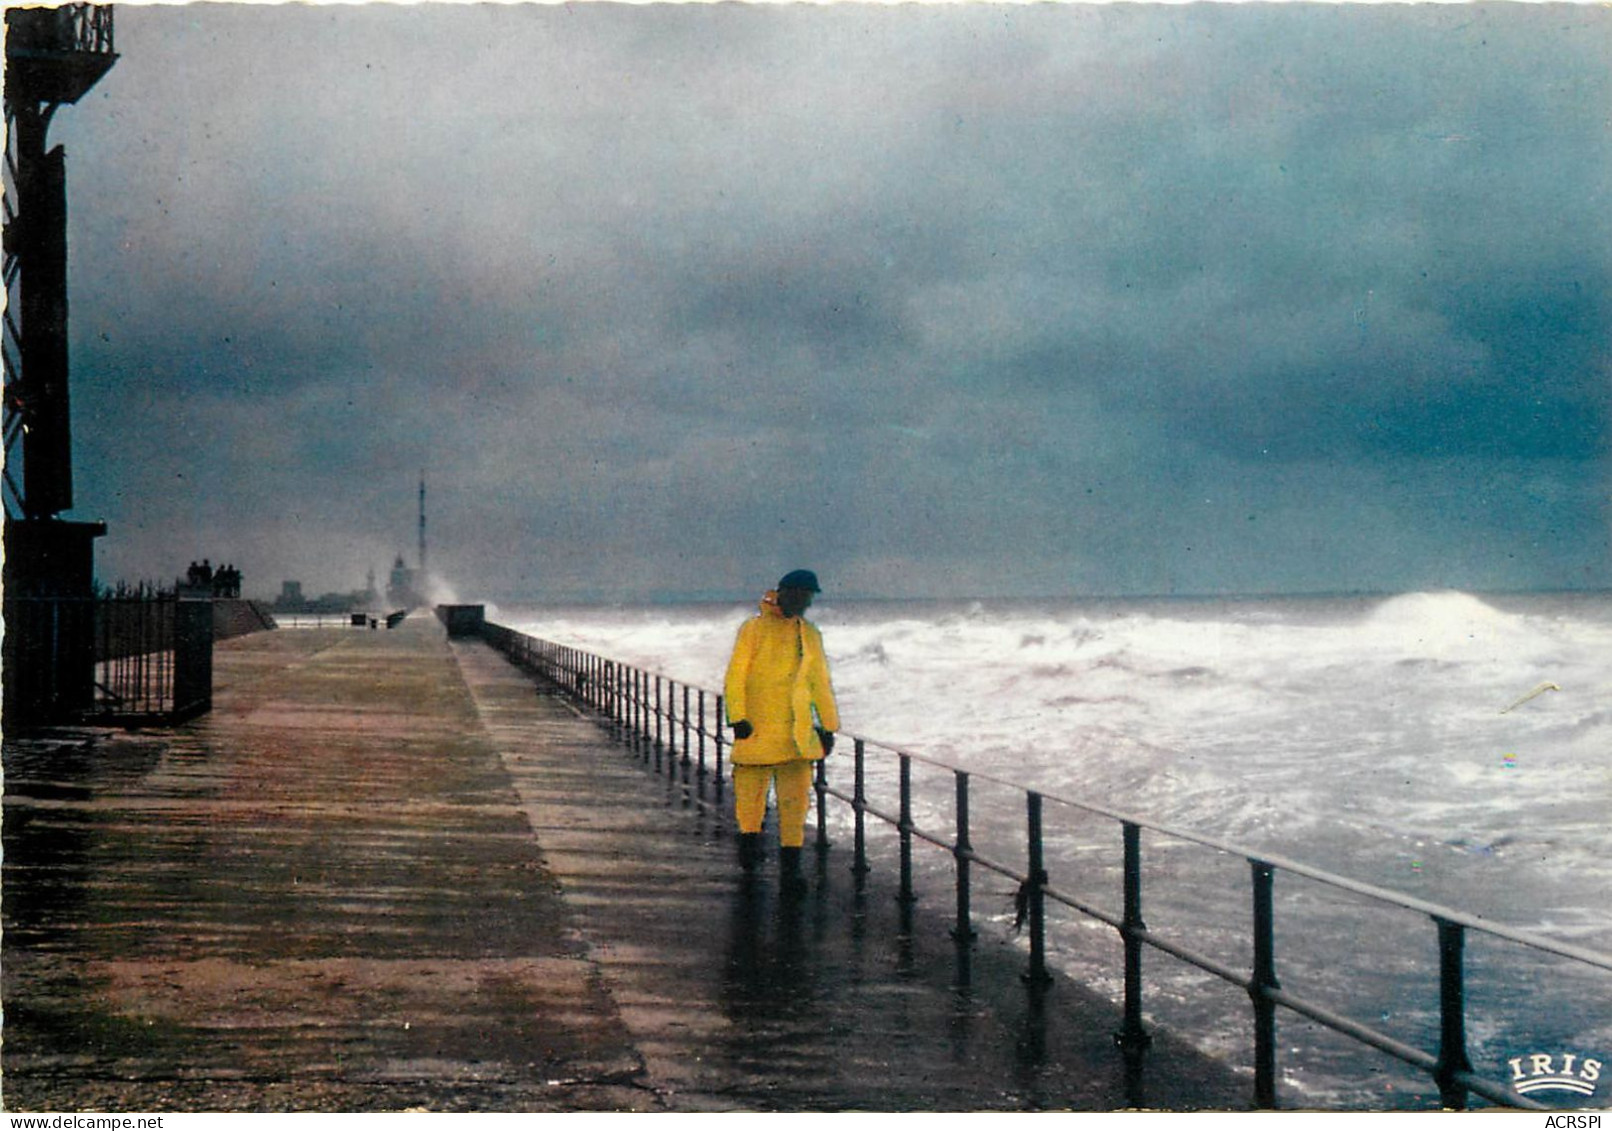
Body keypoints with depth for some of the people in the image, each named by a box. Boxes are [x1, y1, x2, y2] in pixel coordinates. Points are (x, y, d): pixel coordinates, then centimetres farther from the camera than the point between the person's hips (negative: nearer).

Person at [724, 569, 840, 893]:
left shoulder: (810, 634, 13)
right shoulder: (754, 629, -2)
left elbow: (821, 684, 20)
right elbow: (734, 677, -5)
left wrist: (828, 726, 18)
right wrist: (737, 717, -15)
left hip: (798, 734, 3)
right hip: (757, 730, -3)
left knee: (796, 800, -6)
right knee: (750, 794, 7)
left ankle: (790, 866, -5)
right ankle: (749, 839, 36)